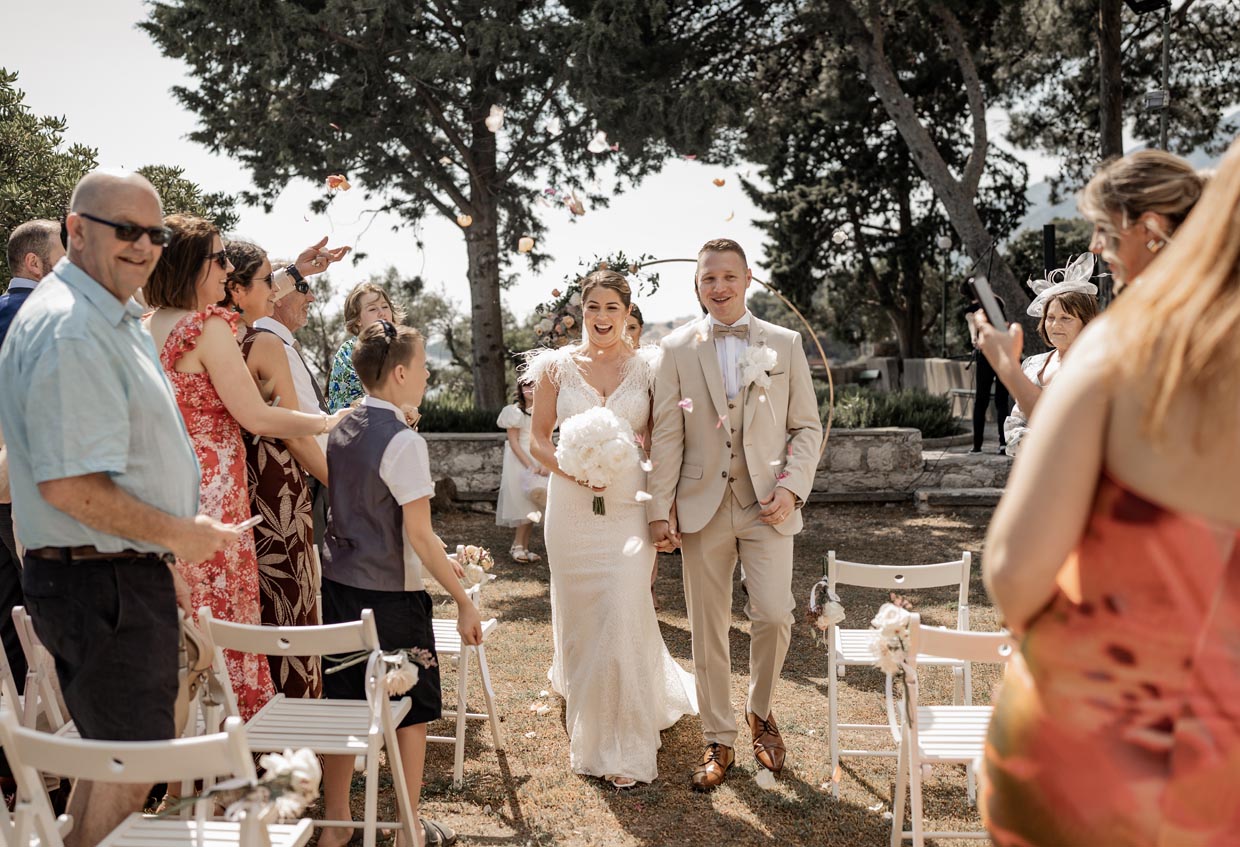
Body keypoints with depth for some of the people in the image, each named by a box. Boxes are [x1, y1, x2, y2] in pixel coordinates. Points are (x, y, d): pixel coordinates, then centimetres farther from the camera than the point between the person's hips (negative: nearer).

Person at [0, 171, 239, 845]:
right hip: (101, 585, -10)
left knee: (116, 761, 21)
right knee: (129, 774, 1)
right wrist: (178, 534, -15)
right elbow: (69, 487, -26)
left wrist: (158, 561, 21)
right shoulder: (69, 329, -20)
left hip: (123, 575, 10)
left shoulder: (111, 320, 16)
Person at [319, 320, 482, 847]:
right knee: (413, 706, 8)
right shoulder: (404, 442, -17)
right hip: (390, 594, -7)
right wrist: (463, 601, -12)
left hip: (337, 582, 7)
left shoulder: (342, 430, 6)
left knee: (343, 702, 14)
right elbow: (419, 537, -18)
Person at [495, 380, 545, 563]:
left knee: (533, 505, 5)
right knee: (525, 505, -8)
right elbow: (513, 442, -10)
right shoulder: (515, 411, -6)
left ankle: (524, 547, 11)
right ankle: (517, 546, 1)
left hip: (538, 462, 5)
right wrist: (530, 466, -18)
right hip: (520, 461, -5)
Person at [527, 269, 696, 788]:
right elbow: (538, 438, 6)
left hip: (629, 507, -1)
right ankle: (584, 719, 42)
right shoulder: (557, 366, 3)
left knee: (624, 615, -9)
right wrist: (571, 469, -13)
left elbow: (660, 444, 3)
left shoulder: (647, 368, 2)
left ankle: (624, 747, 5)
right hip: (571, 507, 2)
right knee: (578, 614, 11)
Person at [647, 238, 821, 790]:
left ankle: (761, 712, 20)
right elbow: (666, 436, 2)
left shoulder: (785, 343, 7)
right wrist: (660, 509, -3)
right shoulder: (677, 349, 5)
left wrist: (792, 487, -7)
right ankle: (718, 740, 22)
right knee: (708, 628, 6)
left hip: (767, 503, 0)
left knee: (773, 614, -10)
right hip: (702, 505, 0)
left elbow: (807, 426, 7)